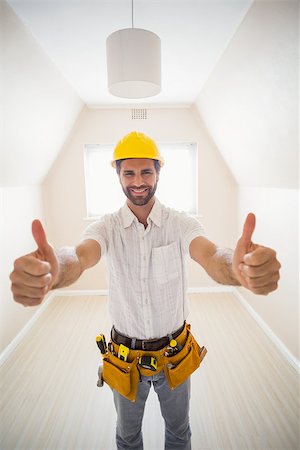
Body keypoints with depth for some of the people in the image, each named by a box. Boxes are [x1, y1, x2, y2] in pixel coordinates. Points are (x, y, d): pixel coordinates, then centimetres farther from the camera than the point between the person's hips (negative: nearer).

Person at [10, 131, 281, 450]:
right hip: (125, 357, 0)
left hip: (175, 354, 0)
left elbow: (210, 256, -35)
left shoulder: (181, 223, -15)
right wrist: (52, 271, -60)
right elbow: (81, 256, -35)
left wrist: (237, 267, -59)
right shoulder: (107, 227, -15)